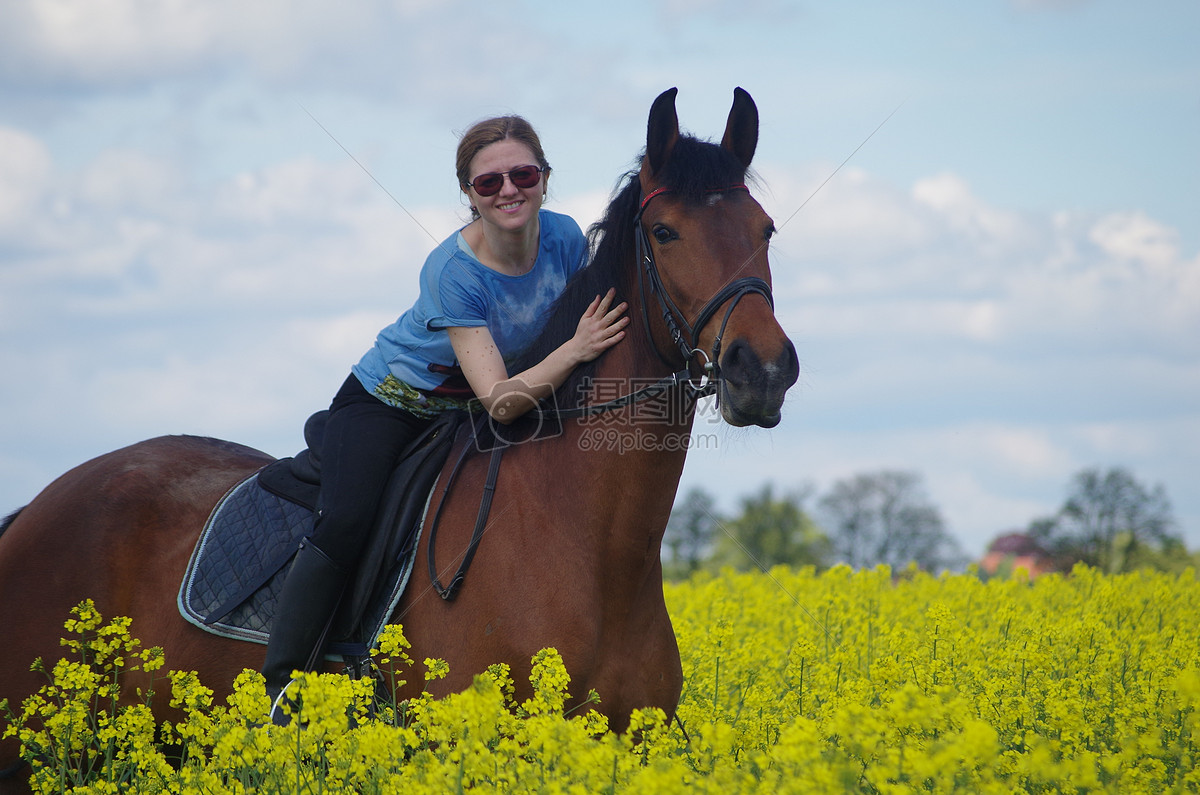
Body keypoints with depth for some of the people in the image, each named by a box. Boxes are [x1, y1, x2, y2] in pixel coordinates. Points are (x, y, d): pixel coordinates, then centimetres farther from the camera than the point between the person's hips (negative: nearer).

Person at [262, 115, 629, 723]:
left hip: (465, 416, 6)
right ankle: (278, 694, -24)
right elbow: (499, 400, -37)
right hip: (388, 403, -6)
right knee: (344, 529, -26)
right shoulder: (452, 272, -32)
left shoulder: (564, 238, -18)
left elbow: (585, 316, 5)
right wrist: (574, 351, -48)